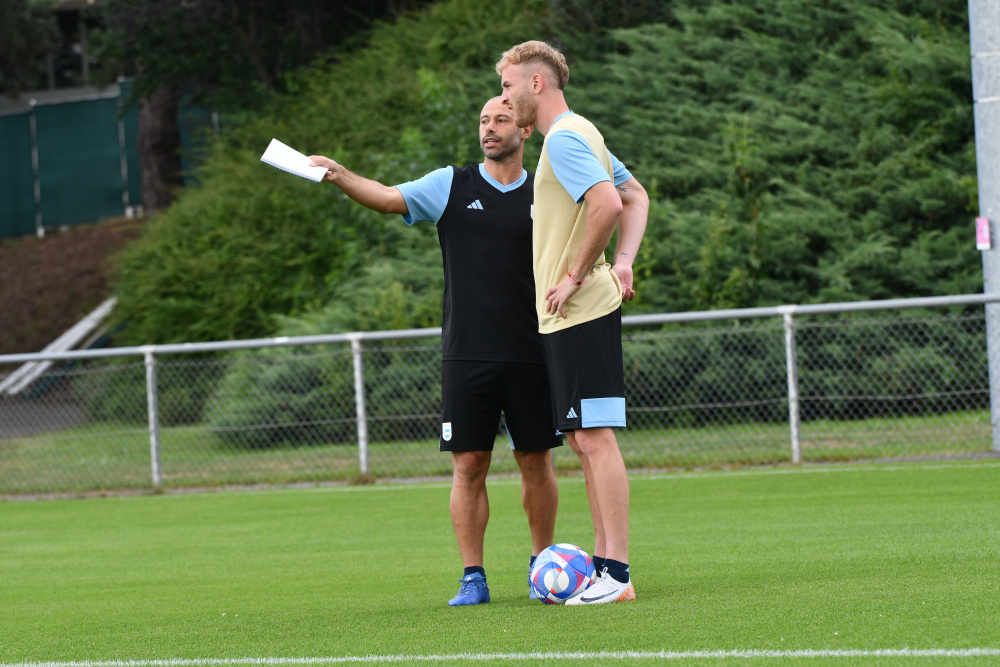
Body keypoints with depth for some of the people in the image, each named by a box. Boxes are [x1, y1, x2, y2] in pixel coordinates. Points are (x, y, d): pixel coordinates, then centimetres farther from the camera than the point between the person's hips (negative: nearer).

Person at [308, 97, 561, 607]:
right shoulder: (452, 186, 5)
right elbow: (388, 198, -7)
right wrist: (340, 176, -23)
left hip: (530, 355, 1)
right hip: (467, 355, -1)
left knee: (536, 464, 5)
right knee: (468, 465, -2)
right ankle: (473, 578, 4)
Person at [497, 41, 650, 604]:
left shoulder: (564, 138, -14)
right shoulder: (580, 135, 18)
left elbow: (609, 204, -27)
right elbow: (636, 198, 26)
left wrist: (575, 277, -19)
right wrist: (624, 261, 12)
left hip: (581, 310, -11)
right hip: (569, 316, 11)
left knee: (594, 436, -11)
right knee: (583, 438, 12)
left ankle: (616, 574, -12)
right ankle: (603, 563, 15)